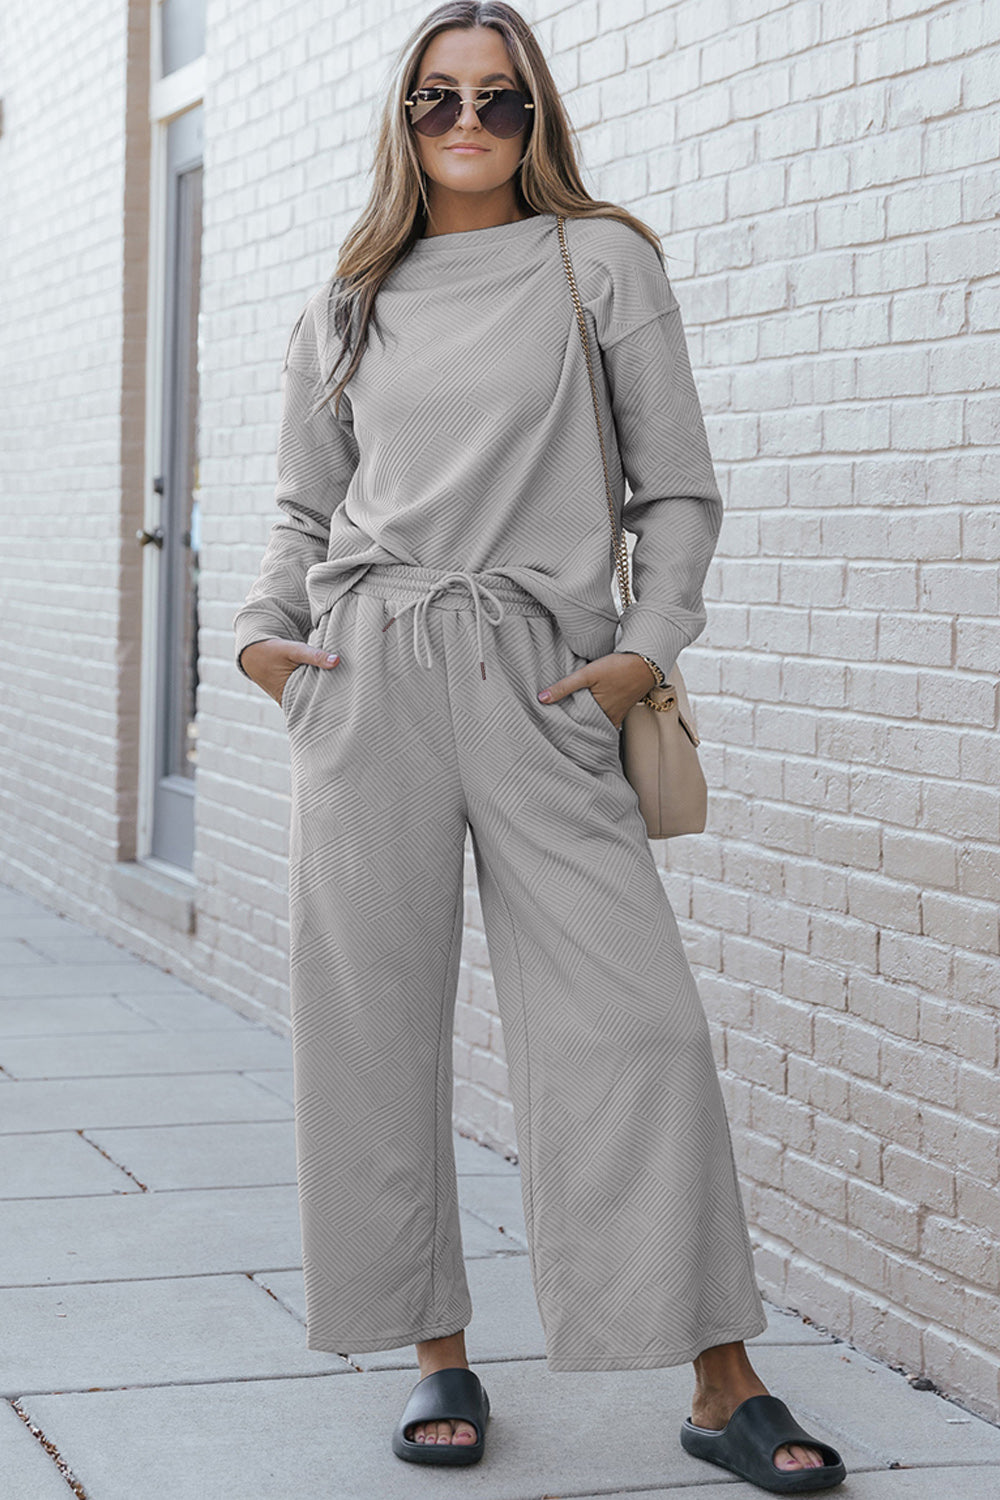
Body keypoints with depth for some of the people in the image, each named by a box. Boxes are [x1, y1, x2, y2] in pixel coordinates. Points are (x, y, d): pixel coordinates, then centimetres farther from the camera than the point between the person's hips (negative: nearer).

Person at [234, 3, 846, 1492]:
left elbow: (676, 489, 7)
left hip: (543, 681, -2)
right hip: (369, 677, 2)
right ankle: (438, 1354, 15)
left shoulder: (603, 263, 8)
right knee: (378, 1018, 1)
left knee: (637, 1018, -9)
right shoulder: (346, 308, 15)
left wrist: (650, 644, -6)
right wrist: (265, 628, 4)